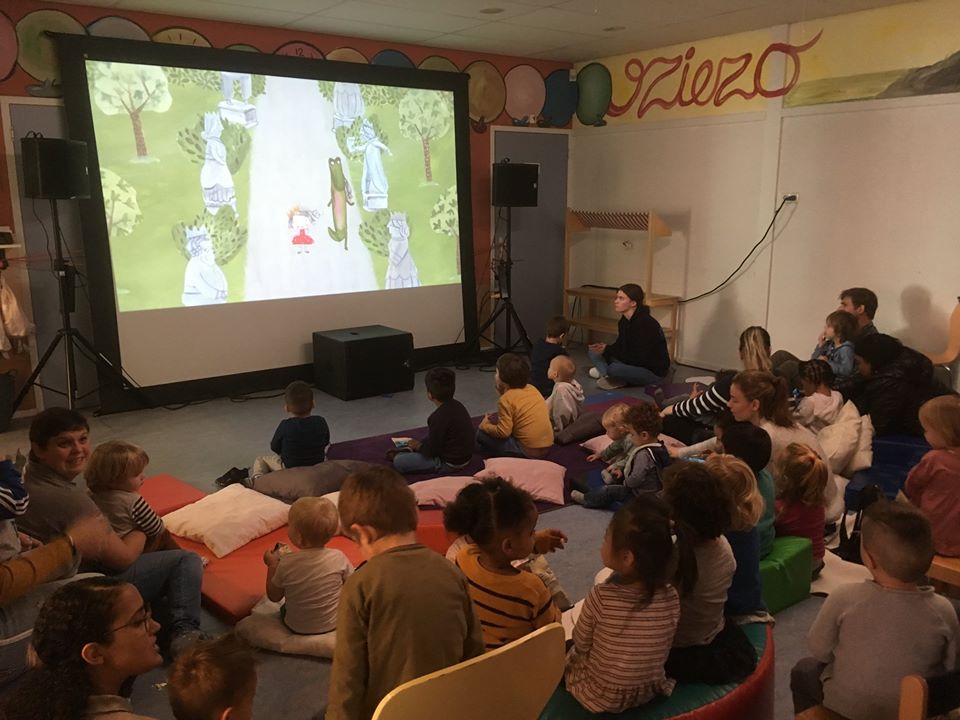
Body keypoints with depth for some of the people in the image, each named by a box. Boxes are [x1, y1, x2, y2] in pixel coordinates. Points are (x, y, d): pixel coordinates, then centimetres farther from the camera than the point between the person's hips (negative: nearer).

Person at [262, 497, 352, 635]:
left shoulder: (286, 564, -24)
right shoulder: (339, 558, -22)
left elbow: (274, 596, -7)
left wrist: (272, 565, 5)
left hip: (297, 628, 1)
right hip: (333, 623, -1)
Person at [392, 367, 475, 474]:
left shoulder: (438, 417, -27)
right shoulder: (457, 405, 0)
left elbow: (432, 451, -19)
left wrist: (418, 446, 1)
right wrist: (420, 444, 17)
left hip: (450, 464, -9)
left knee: (398, 461, -10)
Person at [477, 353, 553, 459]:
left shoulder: (506, 399, -15)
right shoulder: (531, 389, 6)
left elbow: (503, 432, -18)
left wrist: (485, 426, 1)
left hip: (528, 451, -8)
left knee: (481, 434, -1)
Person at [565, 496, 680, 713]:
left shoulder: (600, 597, -29)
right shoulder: (671, 598, -19)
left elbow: (581, 644, -11)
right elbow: (661, 651, -3)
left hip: (600, 696, -4)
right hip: (649, 691, 4)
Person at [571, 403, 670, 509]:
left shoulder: (644, 454, -34)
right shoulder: (657, 445, -2)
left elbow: (634, 480, -31)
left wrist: (625, 482, -10)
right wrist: (621, 468, 4)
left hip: (640, 495, -10)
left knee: (608, 491, 0)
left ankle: (586, 499, 17)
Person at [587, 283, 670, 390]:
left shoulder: (645, 324, -25)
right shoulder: (624, 321, 2)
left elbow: (638, 358, -26)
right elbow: (620, 346, 8)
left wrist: (608, 350, -21)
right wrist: (605, 347, -15)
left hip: (654, 372, -9)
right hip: (633, 362, 9)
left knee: (614, 369, -36)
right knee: (593, 351, 3)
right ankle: (607, 373, -17)